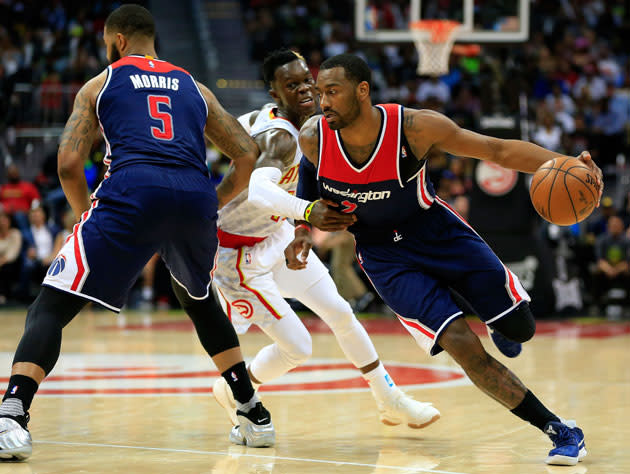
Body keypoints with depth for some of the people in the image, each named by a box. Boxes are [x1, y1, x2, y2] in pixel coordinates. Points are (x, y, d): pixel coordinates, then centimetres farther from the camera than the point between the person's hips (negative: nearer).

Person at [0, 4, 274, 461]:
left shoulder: (100, 84, 21)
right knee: (199, 300, 33)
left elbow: (69, 164, 10)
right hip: (195, 194, 4)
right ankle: (255, 415, 30)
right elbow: (248, 155, 23)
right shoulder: (194, 88, 30)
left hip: (132, 192, -4)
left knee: (51, 306, 2)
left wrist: (87, 215, 25)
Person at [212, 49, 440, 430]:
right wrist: (308, 210, -69)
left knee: (340, 313, 10)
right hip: (239, 252, -9)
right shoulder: (281, 138, -33)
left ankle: (392, 401, 23)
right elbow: (258, 189, -54)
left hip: (275, 234, 9)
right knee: (297, 348, -8)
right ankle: (235, 391, 21)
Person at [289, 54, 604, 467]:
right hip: (385, 256, 0)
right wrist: (305, 227, -6)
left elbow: (497, 150, -20)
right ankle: (560, 431, -6)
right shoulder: (313, 138, -19)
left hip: (437, 232, 0)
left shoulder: (415, 127, -26)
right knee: (463, 345, -17)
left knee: (520, 329, -1)